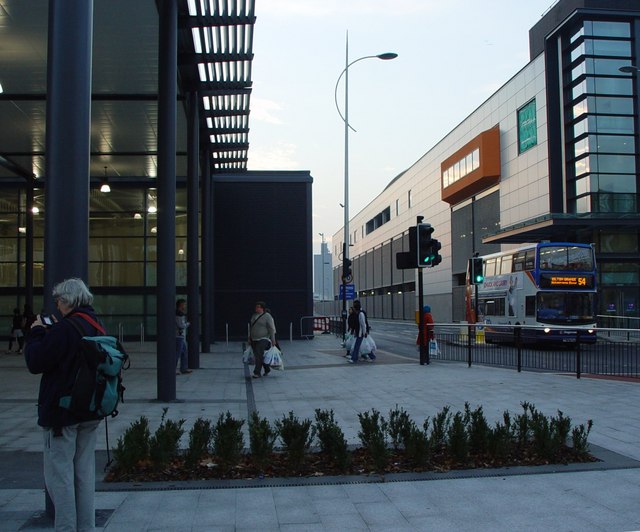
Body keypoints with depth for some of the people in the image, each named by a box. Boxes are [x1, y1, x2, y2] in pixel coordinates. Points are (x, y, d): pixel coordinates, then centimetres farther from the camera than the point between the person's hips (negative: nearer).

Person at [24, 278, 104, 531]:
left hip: (61, 411, -8)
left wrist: (36, 333, -1)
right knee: (85, 471, 14)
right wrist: (50, 331, 15)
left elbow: (35, 363, -14)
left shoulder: (65, 328, -18)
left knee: (59, 473, 1)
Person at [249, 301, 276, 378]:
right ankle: (267, 369, 27)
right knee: (257, 356, 11)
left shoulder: (267, 316, -8)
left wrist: (273, 340, -12)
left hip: (263, 339, -7)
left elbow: (271, 329, -10)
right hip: (254, 340, 7)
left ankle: (257, 373, -11)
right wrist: (249, 338, 17)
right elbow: (250, 327, 19)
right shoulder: (254, 315, 12)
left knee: (259, 356, -13)